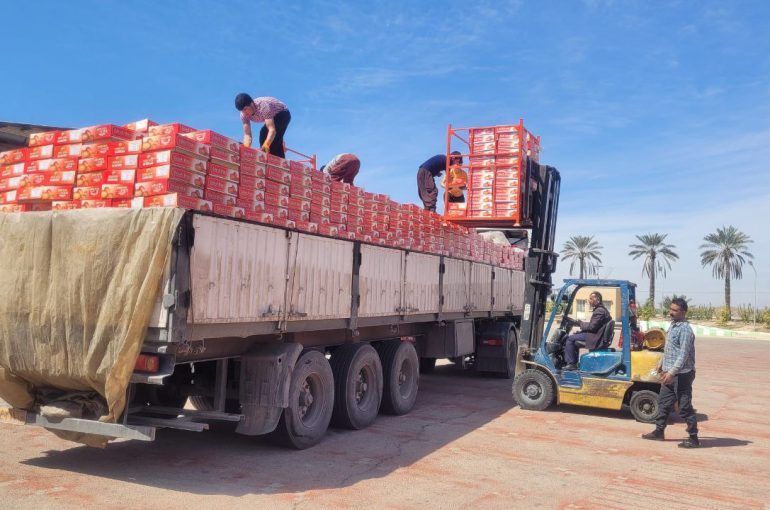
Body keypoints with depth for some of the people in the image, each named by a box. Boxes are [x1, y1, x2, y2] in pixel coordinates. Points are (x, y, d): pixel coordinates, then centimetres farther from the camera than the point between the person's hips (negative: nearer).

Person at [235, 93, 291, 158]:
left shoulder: (263, 107, -40)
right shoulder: (244, 114, -19)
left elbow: (272, 130, -47)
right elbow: (247, 134, -22)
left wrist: (266, 145, -62)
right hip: (273, 117, 8)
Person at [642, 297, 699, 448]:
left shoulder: (685, 329, -19)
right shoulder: (673, 325, 10)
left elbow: (684, 355, -23)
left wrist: (672, 372, -26)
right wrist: (662, 363, 23)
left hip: (682, 374, -10)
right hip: (669, 373, 10)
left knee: (685, 407, -2)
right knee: (663, 402, 16)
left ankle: (693, 438, 9)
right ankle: (659, 431, 27)